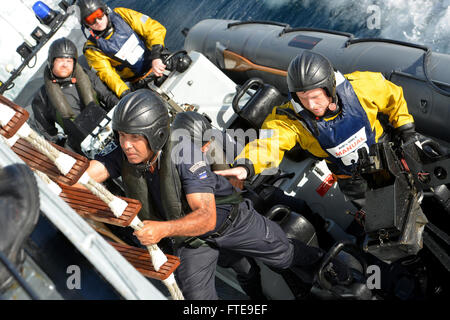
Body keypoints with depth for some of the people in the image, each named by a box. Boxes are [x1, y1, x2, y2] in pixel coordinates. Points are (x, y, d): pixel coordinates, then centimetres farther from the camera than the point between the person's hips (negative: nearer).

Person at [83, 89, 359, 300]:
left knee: (283, 254, 16)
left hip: (228, 218, -3)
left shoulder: (184, 152, -38)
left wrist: (162, 229, -56)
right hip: (188, 231, 4)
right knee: (197, 297, 3)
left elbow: (206, 217, -41)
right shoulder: (122, 154, -24)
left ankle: (318, 261, 49)